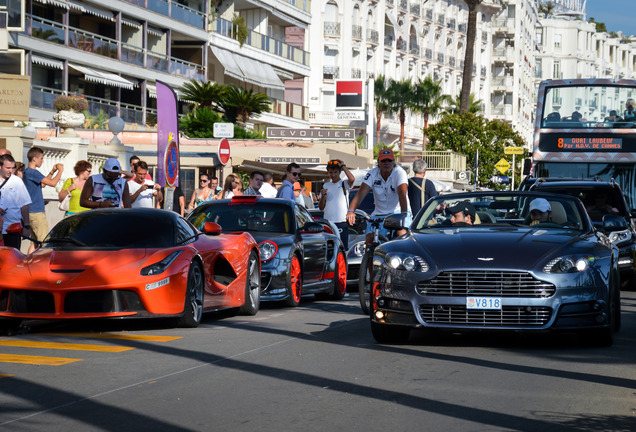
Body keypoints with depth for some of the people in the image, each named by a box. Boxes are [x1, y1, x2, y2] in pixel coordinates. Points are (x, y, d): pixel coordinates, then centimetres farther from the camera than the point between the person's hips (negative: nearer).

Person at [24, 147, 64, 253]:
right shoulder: (33, 173, -17)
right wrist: (60, 171, -8)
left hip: (30, 212, 10)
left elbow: (42, 184, 26)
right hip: (37, 212, -10)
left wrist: (52, 172, 18)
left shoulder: (26, 172, 14)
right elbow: (53, 183, -22)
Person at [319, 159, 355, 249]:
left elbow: (352, 179, -22)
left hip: (341, 222, -4)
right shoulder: (326, 186, 17)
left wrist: (343, 166, -9)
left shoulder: (344, 184, 4)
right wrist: (322, 196, -4)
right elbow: (321, 207, 17)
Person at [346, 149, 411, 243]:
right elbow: (361, 193, -13)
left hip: (398, 211, -3)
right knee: (369, 239, -16)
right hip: (379, 213, 3)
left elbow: (402, 194, -26)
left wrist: (404, 213, -41)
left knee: (401, 234, -30)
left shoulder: (400, 173, -12)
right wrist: (351, 211, -29)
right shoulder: (372, 174, -4)